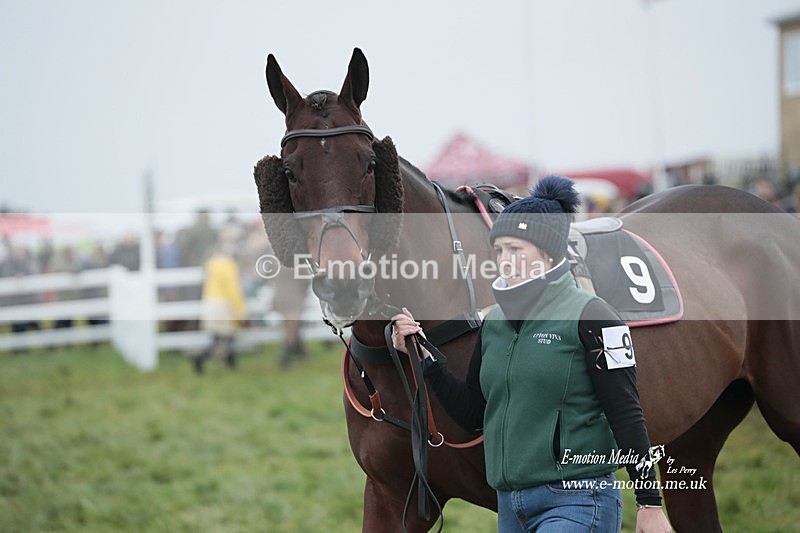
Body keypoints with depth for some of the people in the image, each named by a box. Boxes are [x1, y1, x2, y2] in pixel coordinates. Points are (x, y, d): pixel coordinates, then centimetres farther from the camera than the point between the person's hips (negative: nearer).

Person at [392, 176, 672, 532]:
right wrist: (423, 356, 4)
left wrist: (650, 504, -12)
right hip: (510, 504, 8)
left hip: (576, 503, -8)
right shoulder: (495, 322, 12)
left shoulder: (589, 316, -8)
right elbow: (472, 415, 14)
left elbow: (626, 416, -10)